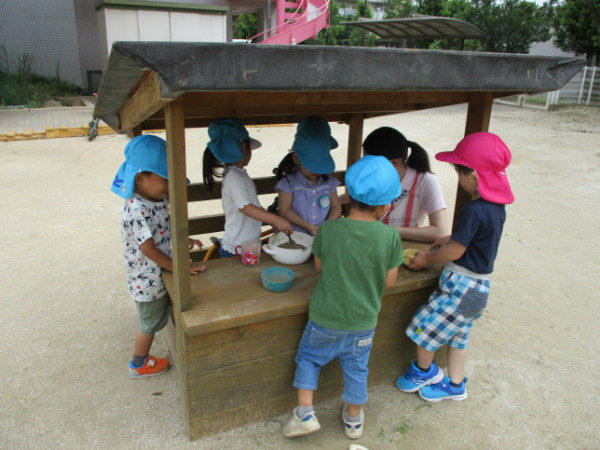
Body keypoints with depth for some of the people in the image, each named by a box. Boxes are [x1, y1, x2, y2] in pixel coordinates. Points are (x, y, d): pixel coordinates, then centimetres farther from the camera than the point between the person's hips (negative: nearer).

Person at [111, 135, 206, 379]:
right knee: (151, 323, 14)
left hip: (163, 273, 7)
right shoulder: (136, 210, -30)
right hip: (147, 280, -7)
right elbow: (148, 249, -28)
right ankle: (139, 365, 38)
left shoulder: (160, 199, -4)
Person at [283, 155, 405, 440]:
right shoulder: (390, 236, -18)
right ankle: (354, 419, 41)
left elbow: (319, 266, -2)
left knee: (308, 357, 23)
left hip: (326, 317, -1)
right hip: (364, 320, 1)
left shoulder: (328, 229, -18)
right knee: (356, 368, 23)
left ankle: (305, 413, 22)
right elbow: (389, 280, -8)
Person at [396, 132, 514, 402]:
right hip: (479, 287, 9)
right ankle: (455, 385, 37)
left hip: (461, 286, -9)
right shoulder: (498, 206, 2)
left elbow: (455, 251, -21)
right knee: (457, 336, 22)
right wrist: (451, 238, 14)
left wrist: (427, 258, -5)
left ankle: (425, 371, 31)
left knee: (424, 327, 8)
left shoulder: (474, 210, -27)